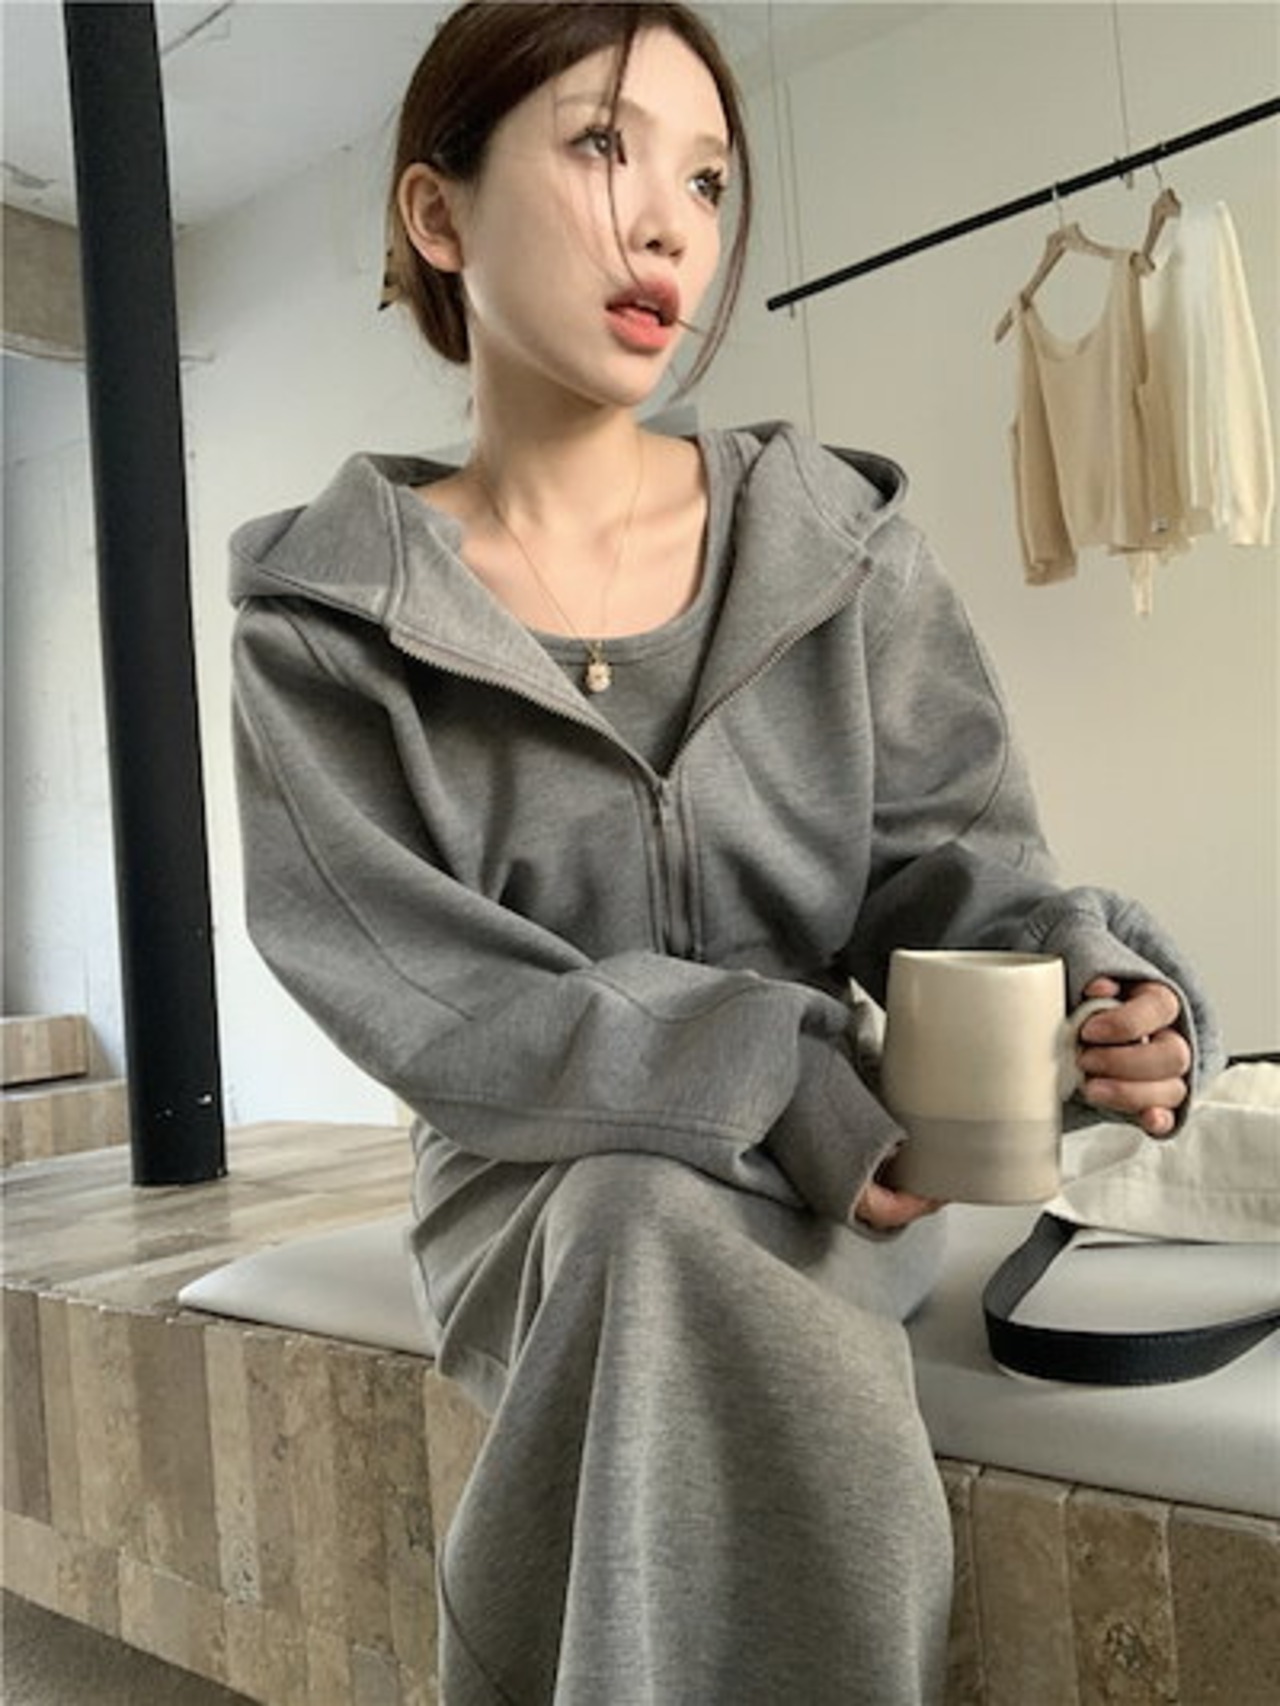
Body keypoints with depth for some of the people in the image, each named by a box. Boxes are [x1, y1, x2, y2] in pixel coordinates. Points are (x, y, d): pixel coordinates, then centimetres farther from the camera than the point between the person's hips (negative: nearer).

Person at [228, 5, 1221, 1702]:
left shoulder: (844, 553, -1)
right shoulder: (321, 628, -6)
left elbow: (956, 877, -2)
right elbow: (441, 1010, -12)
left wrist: (1100, 991, -25)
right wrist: (785, 1081, -24)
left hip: (851, 1178, 2)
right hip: (538, 1187, -1)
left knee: (674, 1273, -29)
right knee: (660, 1232, -32)